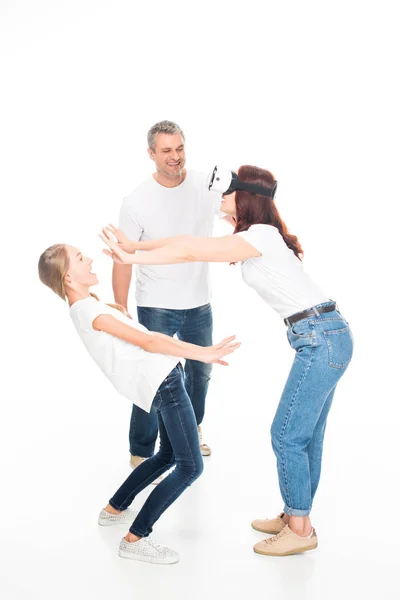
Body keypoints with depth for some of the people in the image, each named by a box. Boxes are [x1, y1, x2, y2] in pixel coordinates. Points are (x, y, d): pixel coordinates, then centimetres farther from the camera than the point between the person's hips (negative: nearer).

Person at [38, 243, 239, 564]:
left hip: (164, 380, 10)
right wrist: (203, 353, -19)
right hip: (163, 383, -10)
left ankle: (114, 509, 35)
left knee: (167, 456, 23)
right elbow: (148, 342, -19)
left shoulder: (86, 306, 14)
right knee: (190, 467, -8)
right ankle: (135, 539, -3)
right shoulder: (91, 311, -16)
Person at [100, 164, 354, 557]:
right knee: (305, 435, 15)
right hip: (327, 337, 10)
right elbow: (194, 244, 11)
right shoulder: (257, 237, 14)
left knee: (287, 435, -2)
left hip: (321, 339, -10)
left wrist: (133, 257, -15)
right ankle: (295, 516, 26)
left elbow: (191, 252, -20)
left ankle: (300, 529, 10)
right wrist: (137, 246, 7)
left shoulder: (261, 236, -16)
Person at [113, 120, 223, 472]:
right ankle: (140, 454, 17)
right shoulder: (137, 201, -15)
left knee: (200, 373, 21)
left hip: (199, 304, 4)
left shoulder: (207, 185, -6)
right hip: (156, 308, -4)